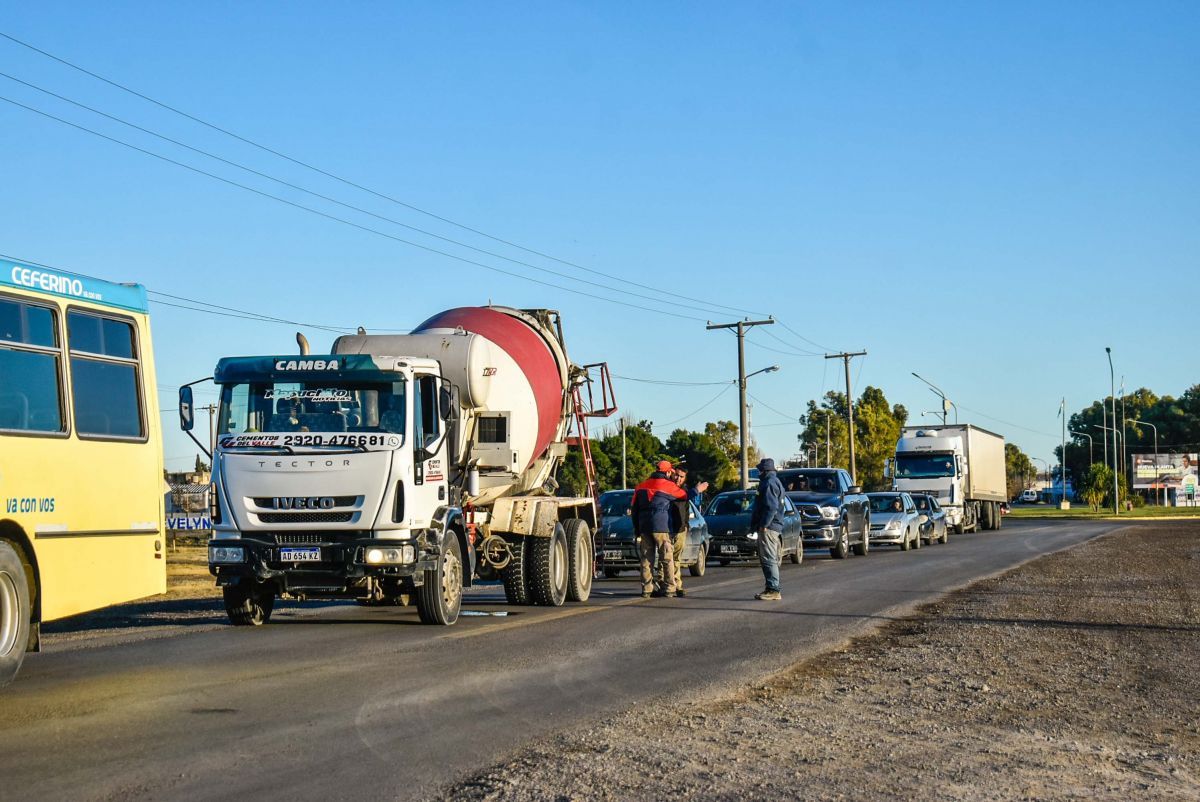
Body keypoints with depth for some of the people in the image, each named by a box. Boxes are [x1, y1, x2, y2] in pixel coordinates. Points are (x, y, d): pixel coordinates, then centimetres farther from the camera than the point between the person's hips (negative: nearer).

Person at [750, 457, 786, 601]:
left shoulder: (769, 483, -13)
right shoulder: (775, 482, 21)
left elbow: (771, 507, -22)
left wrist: (764, 525, -22)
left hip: (768, 528, -11)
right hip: (775, 527, 11)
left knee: (769, 559, -11)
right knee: (771, 560, 14)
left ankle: (773, 590, -13)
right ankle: (771, 589, 18)